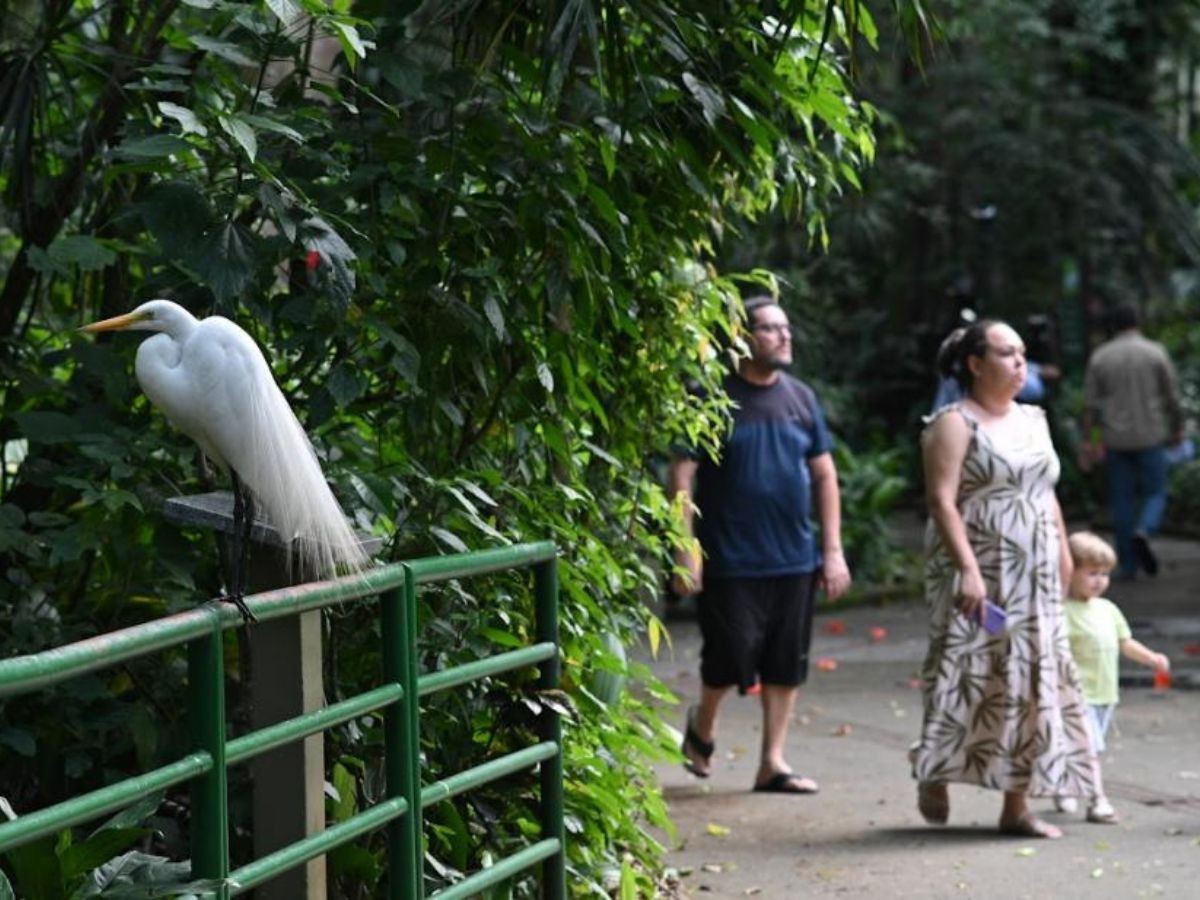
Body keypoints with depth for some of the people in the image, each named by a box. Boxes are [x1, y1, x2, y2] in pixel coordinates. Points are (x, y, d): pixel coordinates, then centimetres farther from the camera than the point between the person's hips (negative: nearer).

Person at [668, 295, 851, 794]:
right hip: (729, 561, -5)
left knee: (787, 664, 4)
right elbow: (682, 476, -7)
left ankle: (772, 762, 13)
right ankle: (702, 724, 26)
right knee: (732, 658, -4)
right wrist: (685, 551, -12)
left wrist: (833, 550, 8)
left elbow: (824, 476, 14)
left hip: (794, 559, 5)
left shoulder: (800, 398, 9)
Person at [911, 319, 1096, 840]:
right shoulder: (955, 423, -8)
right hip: (979, 575, -7)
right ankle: (934, 776, 15)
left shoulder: (1033, 421, 15)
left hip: (1034, 580, 7)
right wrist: (968, 570, -25)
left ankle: (1017, 806, 6)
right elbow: (942, 501, -16)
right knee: (969, 677, -6)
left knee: (1034, 684, 3)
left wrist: (1062, 553, 16)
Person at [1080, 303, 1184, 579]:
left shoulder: (1100, 357, 2)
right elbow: (1172, 397, -1)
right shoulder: (1155, 352, -3)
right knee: (1155, 494, 8)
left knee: (1122, 499, 8)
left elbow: (1090, 404, 1)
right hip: (1150, 437, -2)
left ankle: (1128, 564, 8)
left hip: (1116, 440, 2)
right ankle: (1143, 531, -23)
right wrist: (1177, 429, 12)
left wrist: (1088, 441, 6)